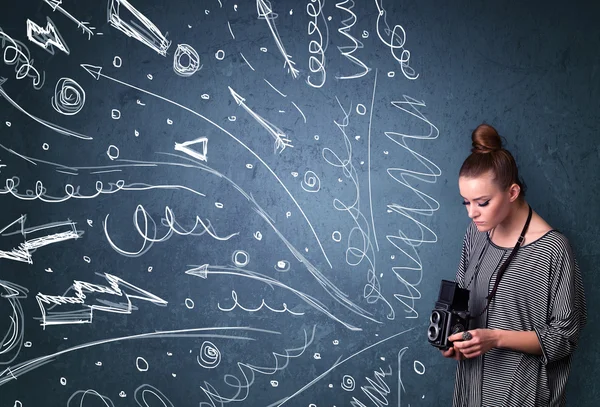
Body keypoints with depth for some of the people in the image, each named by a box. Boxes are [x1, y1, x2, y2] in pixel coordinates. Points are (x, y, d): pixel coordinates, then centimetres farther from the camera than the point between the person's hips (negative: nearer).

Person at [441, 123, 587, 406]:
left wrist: (496, 338, -24)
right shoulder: (477, 233, -1)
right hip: (473, 379, 5)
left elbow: (564, 336, -14)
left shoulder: (553, 250, -19)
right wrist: (453, 331, -7)